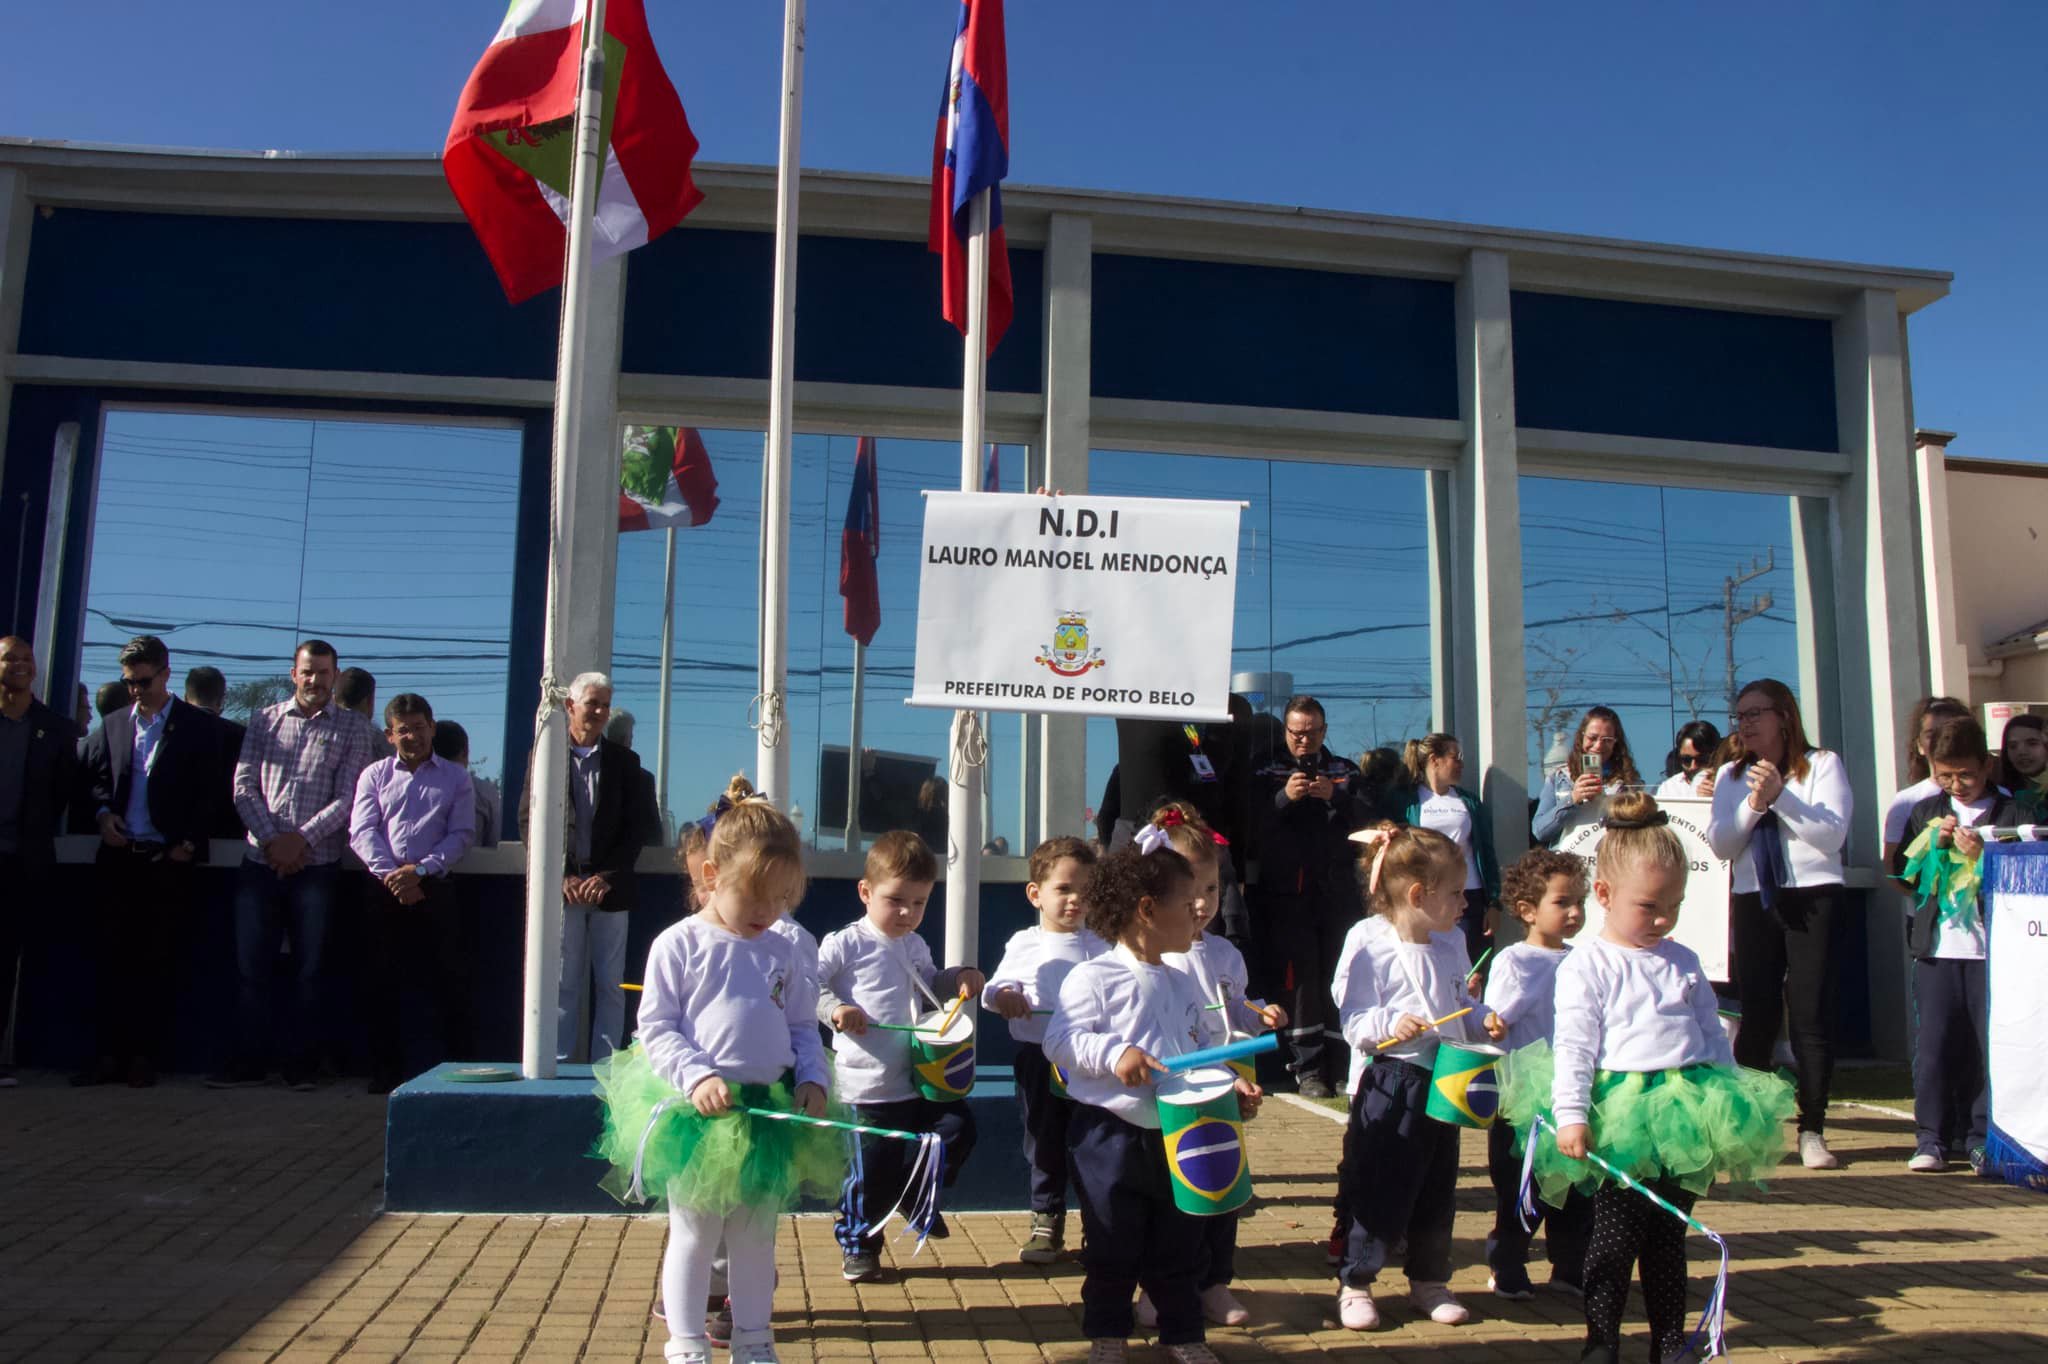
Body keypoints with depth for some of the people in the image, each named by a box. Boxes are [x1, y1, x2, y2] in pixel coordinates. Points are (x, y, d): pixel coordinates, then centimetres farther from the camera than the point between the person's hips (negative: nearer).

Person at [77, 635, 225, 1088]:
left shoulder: (199, 727, 2)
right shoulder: (112, 724, 13)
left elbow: (210, 792, -1)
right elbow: (93, 777, 16)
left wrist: (190, 843, -9)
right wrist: (102, 813, -2)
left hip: (169, 861, -3)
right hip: (118, 858, 3)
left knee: (159, 961, 1)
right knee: (117, 957, 5)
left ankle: (145, 1056, 7)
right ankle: (110, 1054, 10)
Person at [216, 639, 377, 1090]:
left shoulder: (352, 727, 6)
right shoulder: (264, 720, 13)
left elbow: (348, 798, -3)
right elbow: (244, 786, 5)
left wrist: (301, 838, -12)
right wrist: (271, 839, -8)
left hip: (317, 866, -2)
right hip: (260, 863, 2)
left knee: (310, 968, 2)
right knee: (250, 965, 4)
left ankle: (302, 1061, 11)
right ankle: (250, 1059, 14)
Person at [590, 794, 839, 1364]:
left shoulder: (781, 951, 6)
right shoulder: (679, 944, -6)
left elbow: (803, 1027, 12)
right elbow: (654, 1028, -9)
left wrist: (813, 1078, -5)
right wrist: (696, 1077, -22)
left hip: (771, 1112, 4)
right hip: (697, 1114, -4)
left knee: (756, 1236, 15)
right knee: (694, 1234, 9)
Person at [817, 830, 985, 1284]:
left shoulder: (916, 947, 11)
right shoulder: (845, 944, -10)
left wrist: (960, 977, 8)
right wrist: (835, 1010, -27)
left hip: (921, 1076, 6)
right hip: (869, 1087, -6)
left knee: (959, 1127, 6)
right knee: (875, 1168, 2)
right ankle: (858, 1243, 26)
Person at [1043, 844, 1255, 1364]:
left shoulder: (1184, 984, 9)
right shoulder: (1094, 977, -12)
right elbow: (1060, 1042, -17)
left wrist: (1229, 1085, 3)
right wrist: (1113, 1053, -29)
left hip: (1178, 1134, 6)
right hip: (1111, 1133, -6)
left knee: (1181, 1243, 14)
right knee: (1112, 1247, 8)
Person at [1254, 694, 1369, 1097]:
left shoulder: (1346, 771, 16)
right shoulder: (1269, 774, 9)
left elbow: (1368, 821, 4)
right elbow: (1255, 830, -1)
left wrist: (1336, 797, -12)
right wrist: (1284, 798, -16)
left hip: (1339, 892, 2)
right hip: (1289, 893, -2)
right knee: (1299, 978, -5)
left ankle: (1343, 1064, 5)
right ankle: (1308, 1069, 0)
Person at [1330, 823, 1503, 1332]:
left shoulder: (1452, 942, 8)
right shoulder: (1369, 942, -14)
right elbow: (1353, 1019, -14)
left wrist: (1482, 1025, 4)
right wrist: (1388, 1024, -32)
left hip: (1444, 1080, 7)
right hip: (1388, 1083, -6)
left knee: (1437, 1192, 16)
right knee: (1377, 1189, 0)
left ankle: (1429, 1280, 32)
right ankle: (1355, 1282, 17)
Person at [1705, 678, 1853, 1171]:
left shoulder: (1822, 764, 3)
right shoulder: (1731, 776, 13)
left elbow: (1833, 835, -8)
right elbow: (1720, 844, 4)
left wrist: (1780, 795, -16)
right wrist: (1754, 804, -10)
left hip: (1813, 897, -3)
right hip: (1753, 901, 3)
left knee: (1810, 1014, -4)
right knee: (1756, 1015, 2)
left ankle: (1812, 1131, 5)